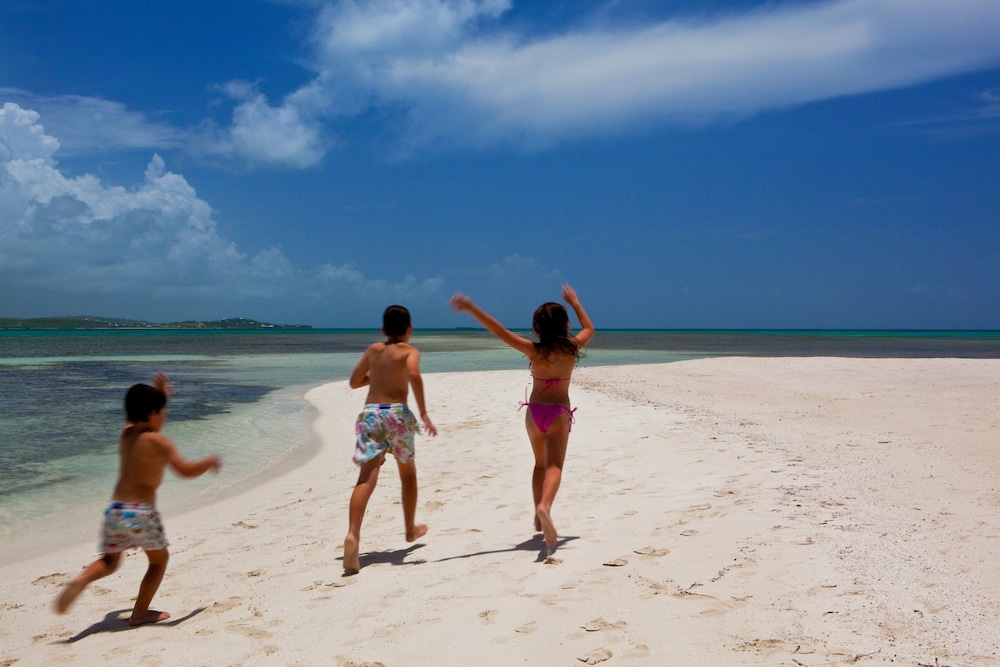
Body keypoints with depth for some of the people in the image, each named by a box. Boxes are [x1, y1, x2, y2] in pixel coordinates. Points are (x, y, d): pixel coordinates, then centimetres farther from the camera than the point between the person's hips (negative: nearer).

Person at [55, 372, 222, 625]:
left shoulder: (126, 433, 12)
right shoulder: (158, 442, -8)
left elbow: (144, 419, 36)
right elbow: (186, 470, -16)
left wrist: (159, 394, 32)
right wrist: (209, 462, 2)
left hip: (115, 509, 6)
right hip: (141, 512, -6)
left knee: (110, 561, 22)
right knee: (159, 559, 16)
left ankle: (82, 579, -9)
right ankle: (140, 613, 15)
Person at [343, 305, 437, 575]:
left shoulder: (373, 350, 17)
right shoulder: (410, 351, 5)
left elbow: (354, 382, 24)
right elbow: (413, 374, -18)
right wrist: (423, 413, -17)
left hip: (370, 413, 2)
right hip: (397, 413, -2)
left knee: (366, 477, -9)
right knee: (408, 472, 20)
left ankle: (353, 534, -30)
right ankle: (411, 529, 35)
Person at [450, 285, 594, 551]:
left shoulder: (534, 350, -11)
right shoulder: (572, 348, -8)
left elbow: (500, 331, -20)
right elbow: (589, 329, 15)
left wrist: (471, 308, -22)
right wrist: (575, 303, 26)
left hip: (534, 411, 2)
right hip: (559, 413, -2)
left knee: (540, 464, 21)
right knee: (554, 467, -11)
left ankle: (539, 517, 22)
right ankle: (545, 507, -40)